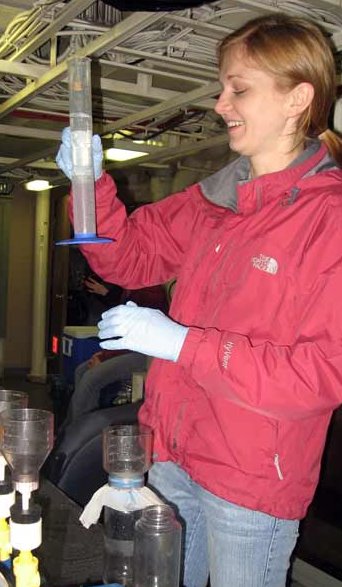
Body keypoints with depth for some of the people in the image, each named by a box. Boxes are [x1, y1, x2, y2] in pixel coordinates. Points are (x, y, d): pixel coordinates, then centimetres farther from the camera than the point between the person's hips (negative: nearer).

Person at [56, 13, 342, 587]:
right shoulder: (212, 199, 4)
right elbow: (129, 256, 13)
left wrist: (185, 343, -24)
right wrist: (91, 182, -4)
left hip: (252, 481, -6)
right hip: (171, 456, 6)